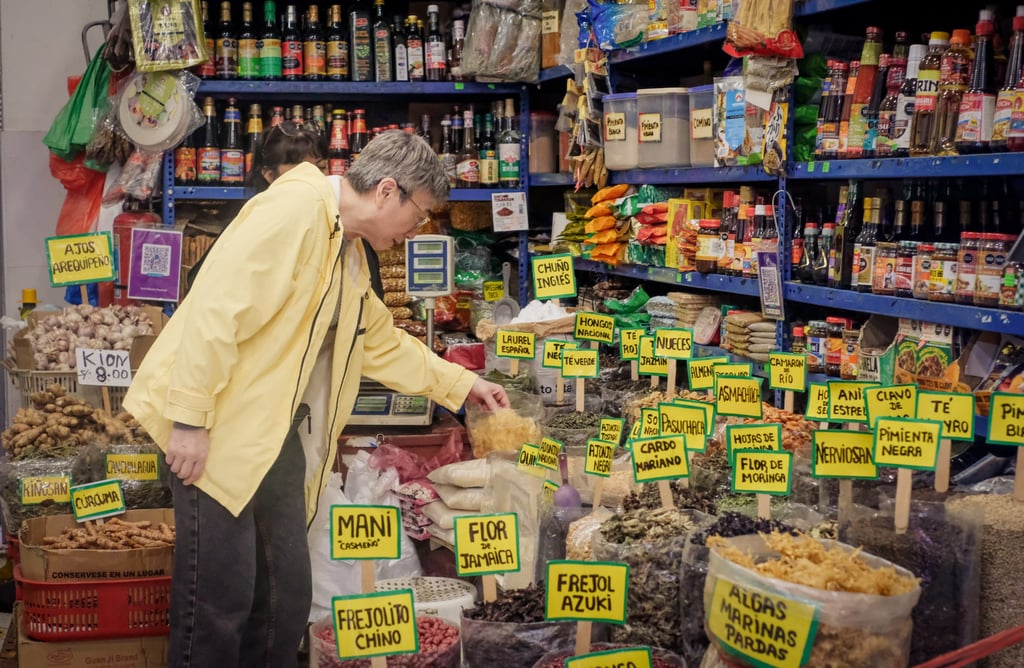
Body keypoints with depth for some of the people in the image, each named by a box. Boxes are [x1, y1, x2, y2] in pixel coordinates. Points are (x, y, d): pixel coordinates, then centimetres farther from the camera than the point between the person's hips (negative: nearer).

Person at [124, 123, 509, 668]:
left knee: (287, 592, 13)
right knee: (222, 597, -5)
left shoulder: (349, 252, 15)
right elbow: (215, 305, -23)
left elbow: (382, 343, 27)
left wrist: (461, 384, 27)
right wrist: (190, 418, -24)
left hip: (270, 429, 10)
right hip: (213, 421, -9)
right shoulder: (297, 205, -16)